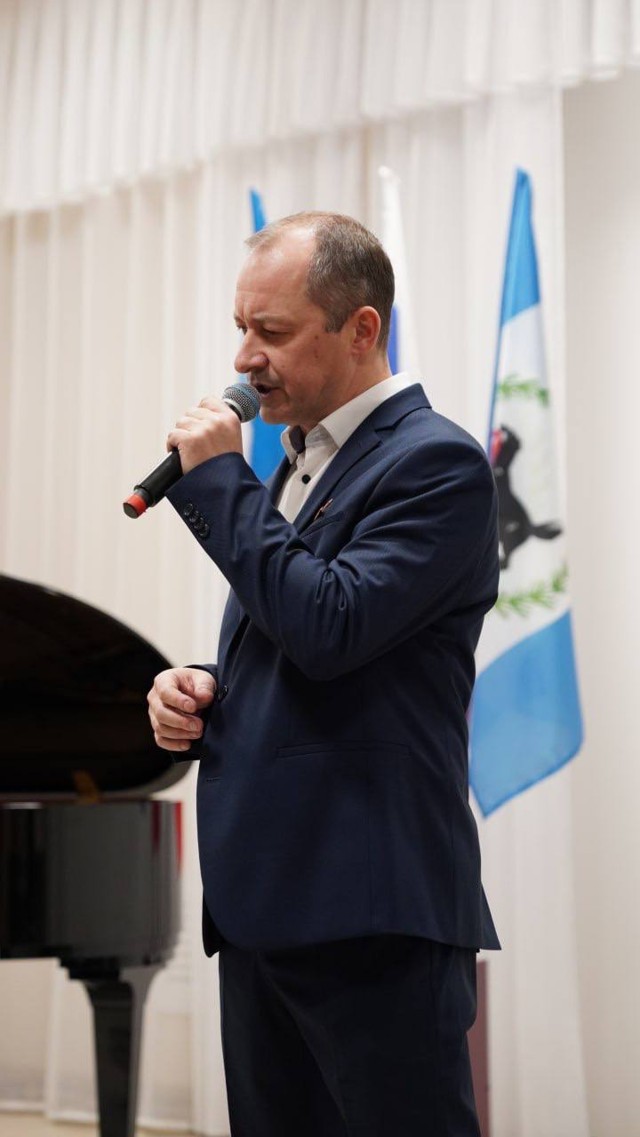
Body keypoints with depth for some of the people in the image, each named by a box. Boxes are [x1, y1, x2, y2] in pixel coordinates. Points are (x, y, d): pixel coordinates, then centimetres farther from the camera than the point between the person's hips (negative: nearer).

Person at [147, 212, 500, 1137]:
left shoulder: (435, 463, -9)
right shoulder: (290, 468, 18)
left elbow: (329, 628, -22)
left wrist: (216, 484, -12)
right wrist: (198, 694, 6)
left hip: (372, 919, -9)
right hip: (262, 904, 9)